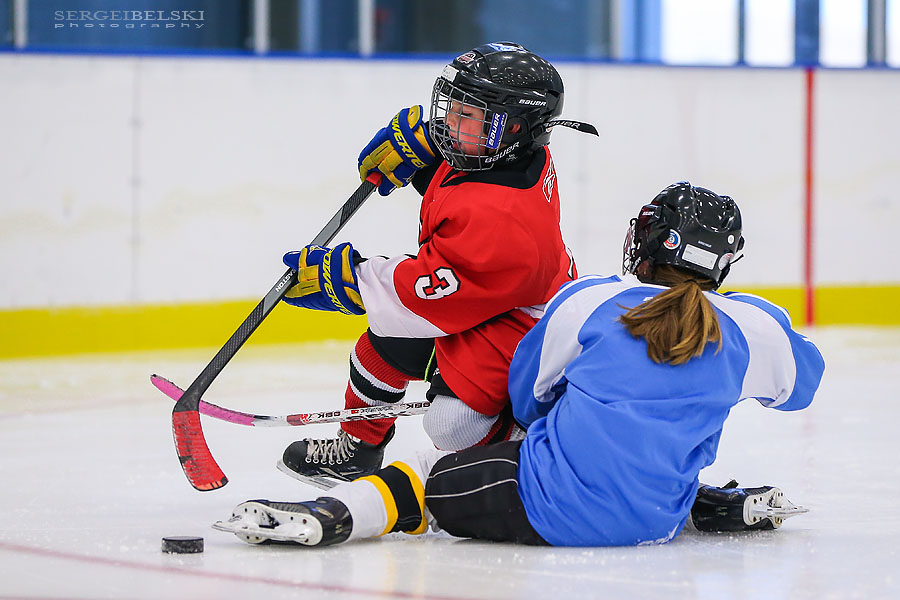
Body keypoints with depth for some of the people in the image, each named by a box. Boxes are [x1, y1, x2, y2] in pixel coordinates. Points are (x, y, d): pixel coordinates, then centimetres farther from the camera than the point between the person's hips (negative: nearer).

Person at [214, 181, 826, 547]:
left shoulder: (589, 302, -1)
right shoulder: (749, 329, 3)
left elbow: (529, 395, 12)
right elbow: (799, 380, 26)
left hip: (551, 508, -3)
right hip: (653, 521, 3)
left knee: (431, 476, 5)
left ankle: (334, 515, -17)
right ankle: (720, 507, 29)